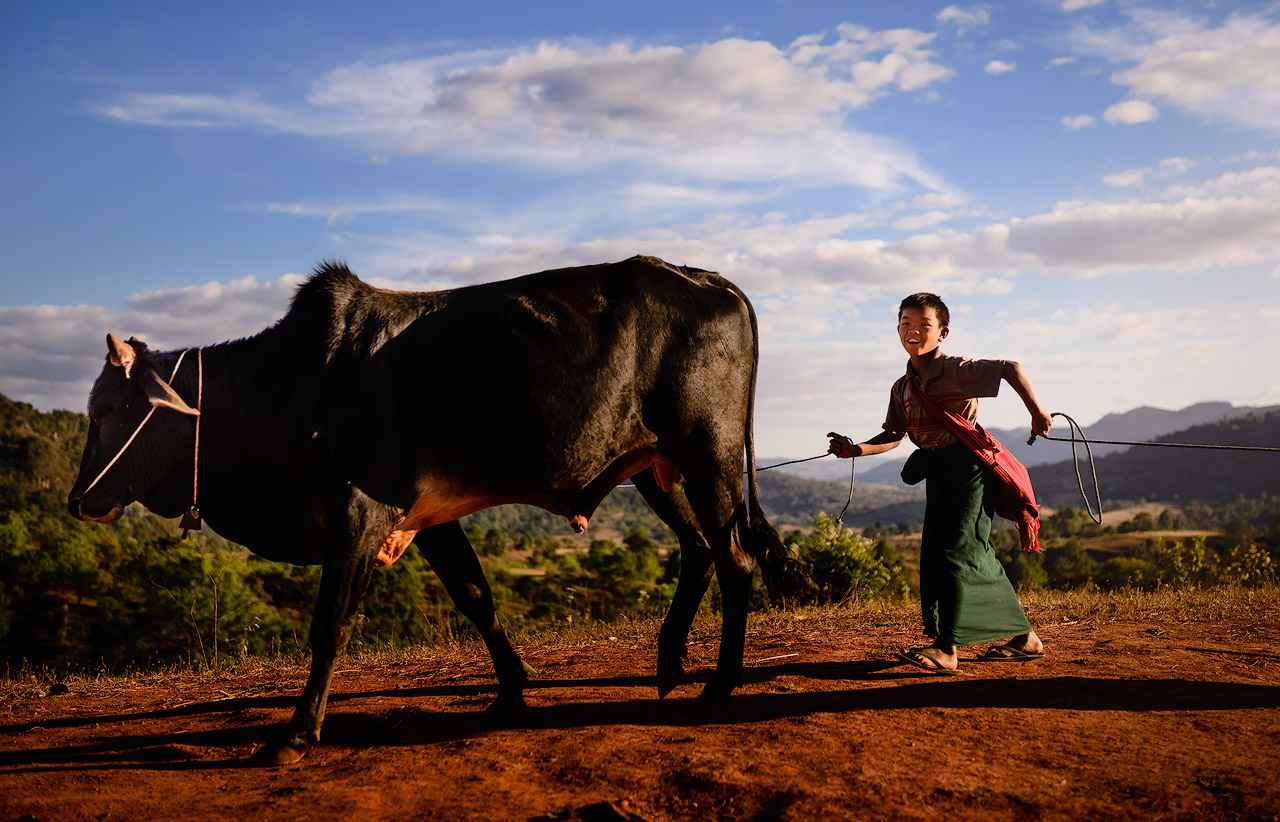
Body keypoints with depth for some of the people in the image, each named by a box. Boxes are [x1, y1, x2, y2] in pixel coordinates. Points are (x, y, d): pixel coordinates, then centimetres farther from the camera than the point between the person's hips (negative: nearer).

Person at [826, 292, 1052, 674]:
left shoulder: (955, 369, -11)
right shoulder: (902, 388, 12)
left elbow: (1010, 367, -17)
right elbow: (894, 435, 15)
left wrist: (1037, 412, -21)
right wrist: (857, 449, 0)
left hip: (968, 462, -8)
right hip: (936, 471, 9)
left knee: (956, 550, -12)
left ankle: (947, 649, -11)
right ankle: (1024, 638, 19)